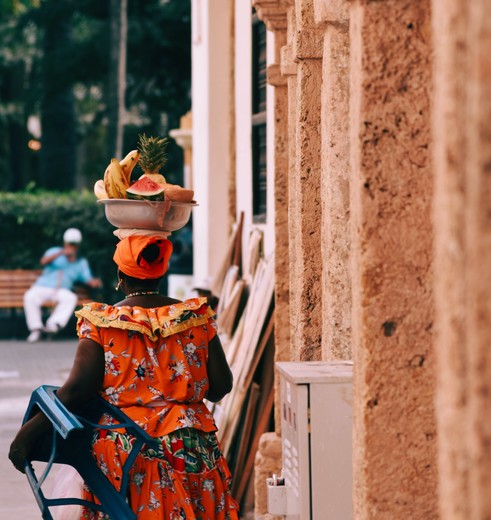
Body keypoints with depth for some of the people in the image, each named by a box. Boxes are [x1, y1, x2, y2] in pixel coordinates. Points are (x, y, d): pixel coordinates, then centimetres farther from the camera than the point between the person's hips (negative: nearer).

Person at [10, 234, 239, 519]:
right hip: (192, 450, 2)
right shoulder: (197, 316, 2)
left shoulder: (102, 322, -5)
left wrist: (30, 431, -4)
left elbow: (77, 388, -11)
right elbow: (221, 385, 1)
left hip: (123, 448, -2)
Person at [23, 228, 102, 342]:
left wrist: (94, 282, -19)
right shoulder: (55, 251, 13)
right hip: (42, 286, -1)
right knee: (30, 296, -32)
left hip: (61, 291, 1)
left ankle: (53, 324, -49)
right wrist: (61, 253, -22)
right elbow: (44, 261, -9)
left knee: (71, 298, -34)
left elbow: (88, 280, 6)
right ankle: (36, 328, -34)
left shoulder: (81, 263, 19)